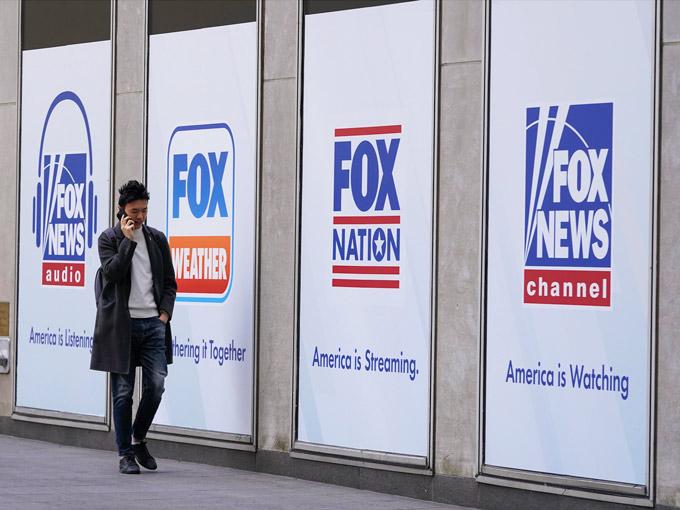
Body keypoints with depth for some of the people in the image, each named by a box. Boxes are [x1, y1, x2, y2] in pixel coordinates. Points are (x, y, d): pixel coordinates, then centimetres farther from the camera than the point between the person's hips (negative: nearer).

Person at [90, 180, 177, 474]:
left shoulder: (157, 239, 12)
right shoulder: (109, 238, 1)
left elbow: (169, 282, 16)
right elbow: (112, 273, -15)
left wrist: (165, 314, 2)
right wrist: (128, 240, -13)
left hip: (153, 323, 3)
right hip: (121, 324, -3)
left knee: (156, 386, -4)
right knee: (123, 392, 0)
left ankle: (138, 439, 18)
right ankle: (126, 454, 6)